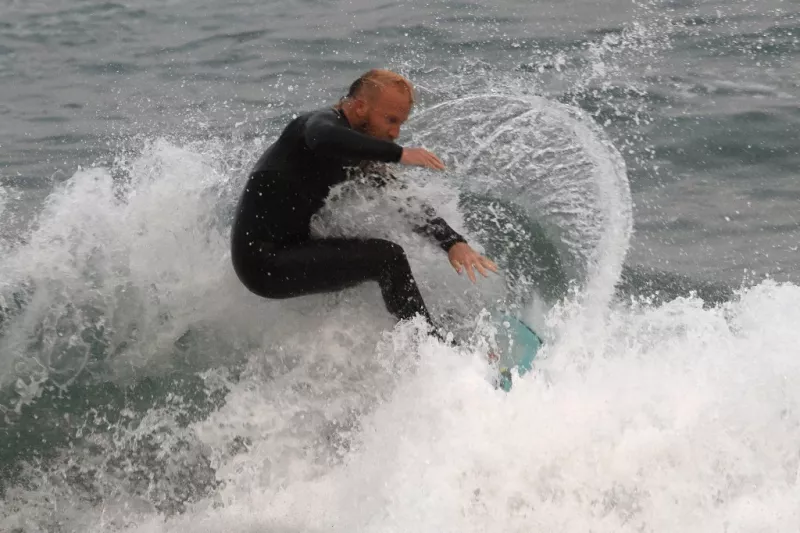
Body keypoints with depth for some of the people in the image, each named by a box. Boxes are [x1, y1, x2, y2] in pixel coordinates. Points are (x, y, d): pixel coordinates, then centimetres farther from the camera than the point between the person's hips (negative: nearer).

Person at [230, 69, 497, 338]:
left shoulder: (358, 157, 11)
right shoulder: (322, 121, -14)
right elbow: (324, 139, -40)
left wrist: (453, 242, -6)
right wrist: (398, 154, -39)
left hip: (290, 252, 10)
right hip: (264, 260, -10)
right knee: (387, 257, -17)